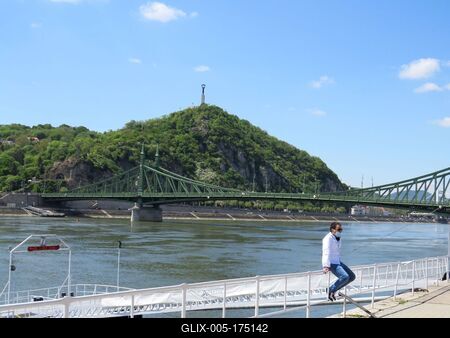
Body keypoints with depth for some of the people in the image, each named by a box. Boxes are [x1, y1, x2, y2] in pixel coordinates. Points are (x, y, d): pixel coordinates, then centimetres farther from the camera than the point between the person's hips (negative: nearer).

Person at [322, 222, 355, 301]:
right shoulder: (328, 238, -15)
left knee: (352, 276, 4)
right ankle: (331, 290, -6)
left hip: (338, 262, 10)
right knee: (345, 277, -25)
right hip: (331, 263, -10)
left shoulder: (338, 238, 14)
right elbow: (326, 252, -27)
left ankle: (333, 289, 9)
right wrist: (326, 266, -37)